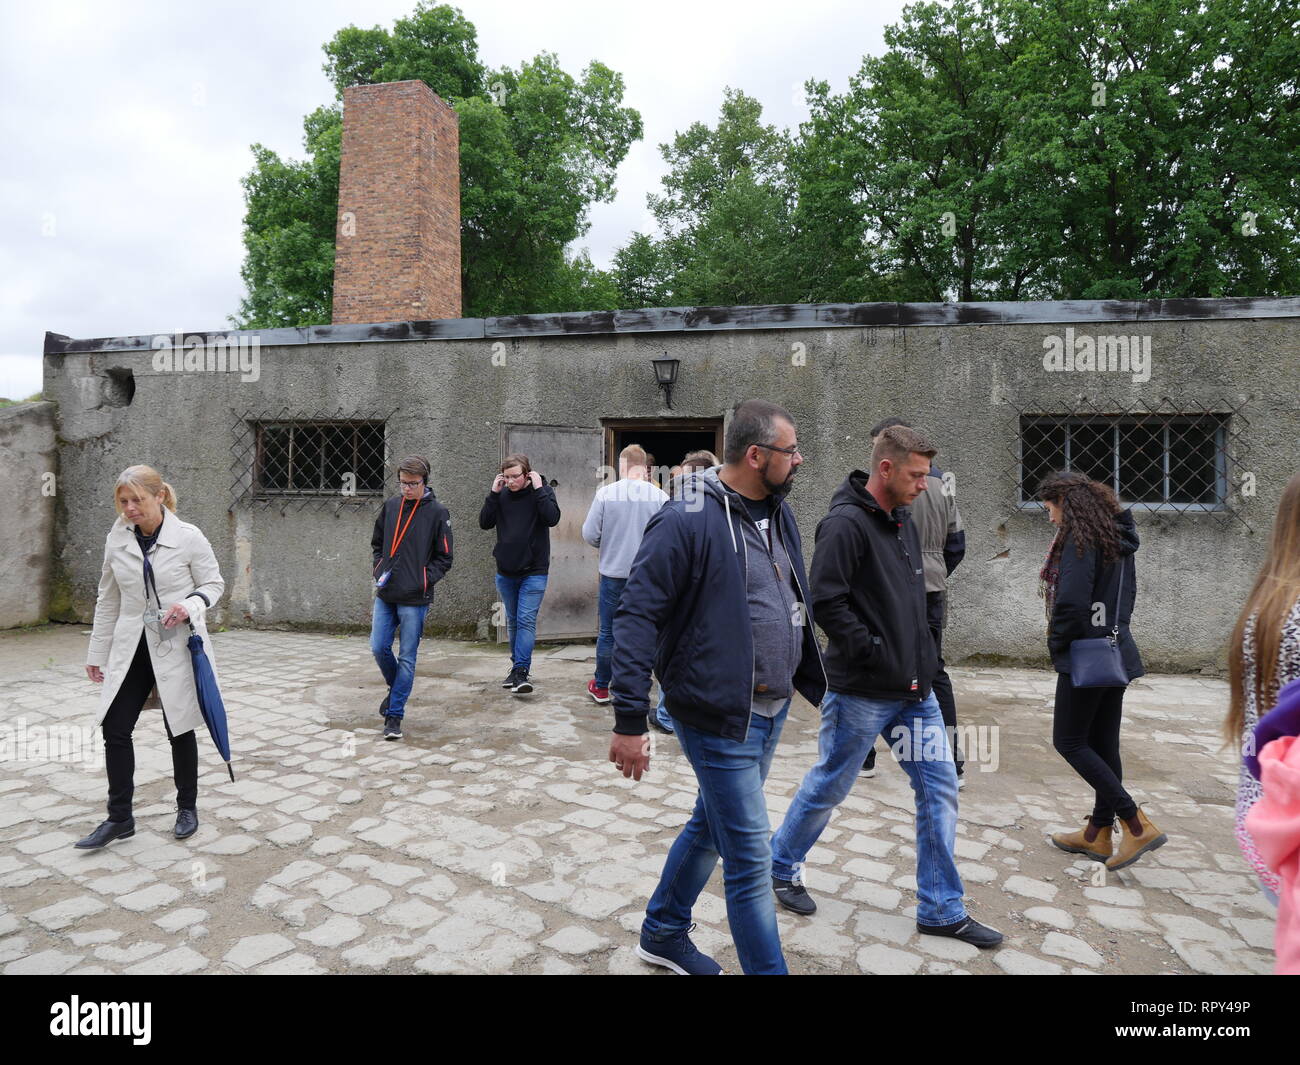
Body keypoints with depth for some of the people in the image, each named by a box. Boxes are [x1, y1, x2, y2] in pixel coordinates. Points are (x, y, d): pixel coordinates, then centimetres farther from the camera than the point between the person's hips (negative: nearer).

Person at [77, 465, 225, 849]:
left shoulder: (188, 537, -11)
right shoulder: (116, 539, 1)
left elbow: (214, 584, -2)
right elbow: (108, 600, 9)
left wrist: (191, 606, -23)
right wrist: (97, 651, 12)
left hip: (176, 647, -4)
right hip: (131, 647, 4)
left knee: (179, 729, 8)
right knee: (114, 728, 3)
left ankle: (187, 808, 27)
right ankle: (120, 817, 19)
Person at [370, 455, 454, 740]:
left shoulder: (437, 512, -6)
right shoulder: (390, 506, 6)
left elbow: (444, 558, -2)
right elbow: (377, 543, 19)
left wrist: (424, 581, -12)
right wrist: (378, 570, 4)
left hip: (414, 599, -4)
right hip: (385, 595, 4)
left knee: (407, 658, 2)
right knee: (379, 648, 6)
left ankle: (394, 715, 12)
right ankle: (395, 688, 35)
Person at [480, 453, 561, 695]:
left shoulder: (543, 491, -5)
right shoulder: (502, 494, 3)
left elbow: (553, 518, -20)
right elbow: (484, 523, -2)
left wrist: (539, 489, -20)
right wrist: (493, 494, -10)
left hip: (533, 571, -4)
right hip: (505, 572, 4)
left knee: (526, 620, -9)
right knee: (512, 622, 13)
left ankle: (521, 671, -8)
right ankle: (518, 667, 25)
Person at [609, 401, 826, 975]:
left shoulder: (778, 513, 6)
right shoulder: (686, 521, -20)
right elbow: (636, 617, -21)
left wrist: (820, 687, 17)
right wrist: (629, 720, -22)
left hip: (772, 712, 9)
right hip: (719, 719, -9)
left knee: (711, 827, 23)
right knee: (750, 859, 2)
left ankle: (663, 934, 45)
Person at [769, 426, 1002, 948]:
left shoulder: (902, 521, 10)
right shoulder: (846, 524, -18)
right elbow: (826, 603, -25)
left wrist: (921, 656, 9)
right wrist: (878, 656, -21)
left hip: (915, 688, 8)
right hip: (862, 691, -8)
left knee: (940, 787, 10)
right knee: (828, 787, 9)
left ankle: (942, 909, 25)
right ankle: (782, 866, 33)